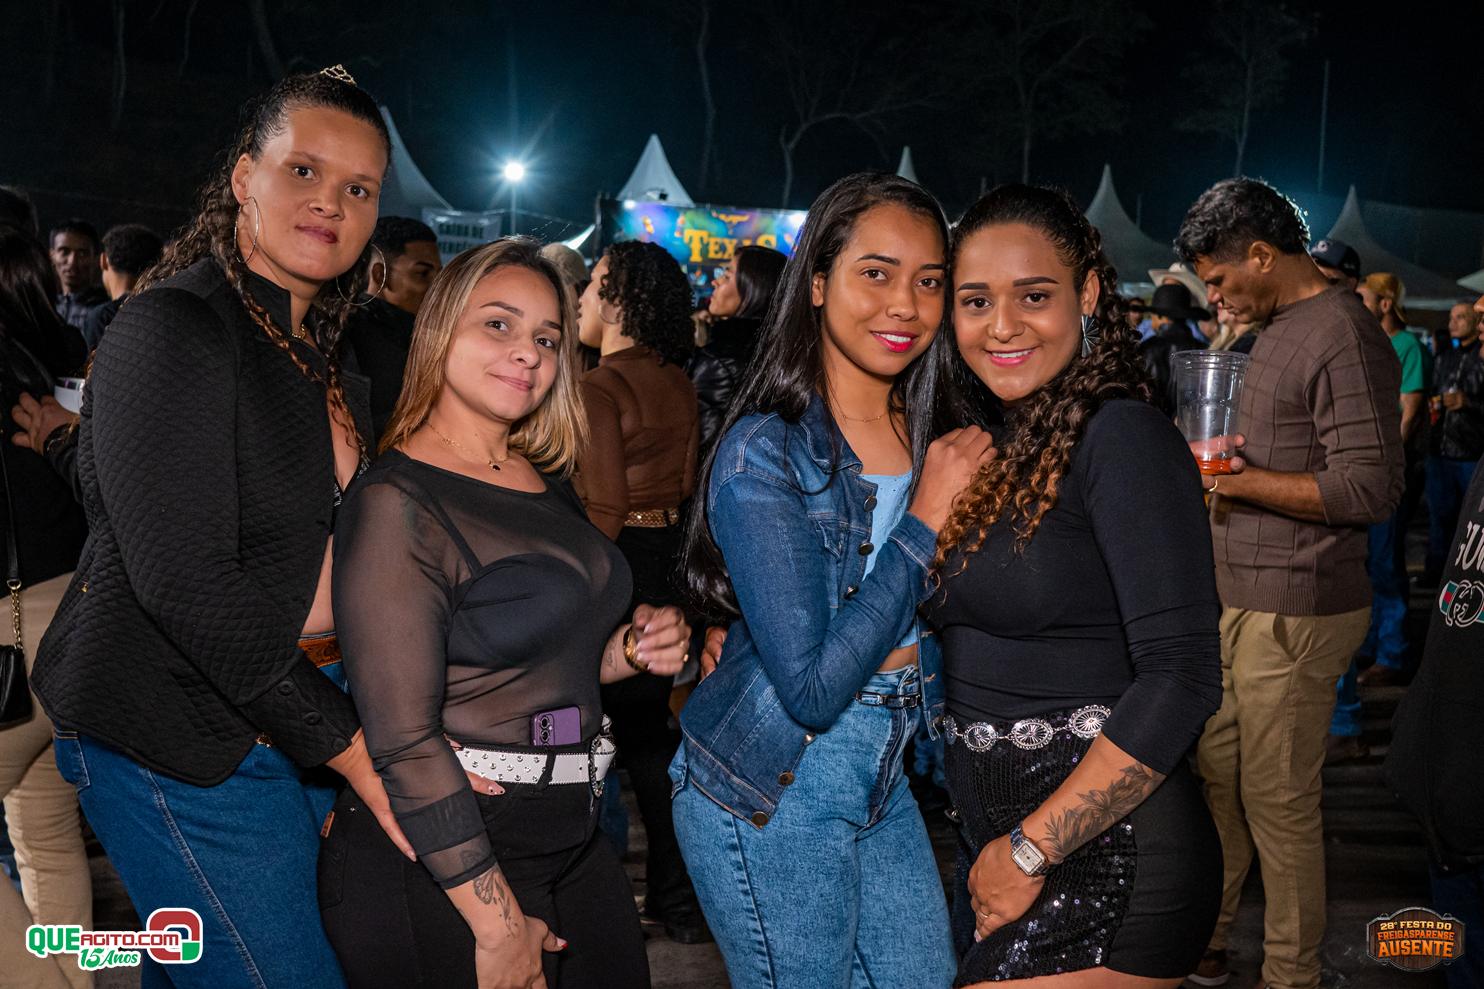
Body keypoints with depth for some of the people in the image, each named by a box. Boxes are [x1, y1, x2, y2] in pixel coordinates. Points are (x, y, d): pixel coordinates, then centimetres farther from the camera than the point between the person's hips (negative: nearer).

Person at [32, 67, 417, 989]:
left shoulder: (325, 357, 11)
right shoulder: (173, 328, -15)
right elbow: (185, 580, -23)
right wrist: (349, 744, -21)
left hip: (291, 723, 8)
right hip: (179, 743, -8)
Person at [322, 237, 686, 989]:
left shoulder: (547, 484, 9)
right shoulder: (397, 503, -15)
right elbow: (402, 738, -20)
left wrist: (630, 650, 1)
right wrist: (497, 923, -20)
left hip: (568, 839, 8)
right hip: (440, 865, -8)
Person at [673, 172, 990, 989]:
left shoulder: (929, 437, 3)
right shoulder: (766, 454, -18)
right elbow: (812, 688, -25)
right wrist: (925, 521, -21)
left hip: (884, 779, 7)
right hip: (772, 793, -7)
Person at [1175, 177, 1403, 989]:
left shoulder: (1344, 336, -16)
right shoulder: (1277, 330, 13)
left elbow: (1371, 488, -22)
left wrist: (1236, 477, -19)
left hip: (1294, 611, -9)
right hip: (1237, 598, 9)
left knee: (1279, 804, 1)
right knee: (1213, 776, 16)